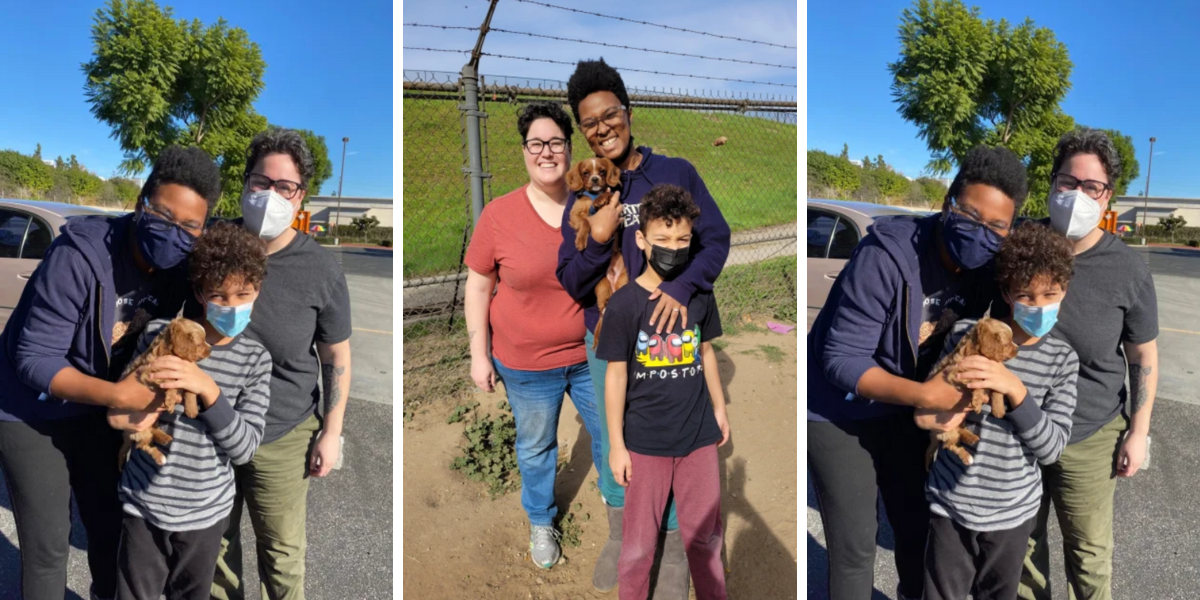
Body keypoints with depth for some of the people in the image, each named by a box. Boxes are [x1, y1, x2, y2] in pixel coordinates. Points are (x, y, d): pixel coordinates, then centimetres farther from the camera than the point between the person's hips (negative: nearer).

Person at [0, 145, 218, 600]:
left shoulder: (179, 269, -13)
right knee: (48, 546, 4)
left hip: (96, 409, 5)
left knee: (112, 525, 15)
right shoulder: (79, 256, -30)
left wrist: (149, 397, -16)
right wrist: (118, 394, -39)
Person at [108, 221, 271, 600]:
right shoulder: (159, 333, -9)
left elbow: (245, 449, -15)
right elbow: (117, 407, 3)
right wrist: (122, 417, -20)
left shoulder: (255, 358, -8)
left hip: (206, 512, 1)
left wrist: (208, 388, -28)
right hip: (144, 504, 0)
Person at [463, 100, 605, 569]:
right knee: (536, 446, 18)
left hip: (592, 355, 2)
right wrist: (479, 354, -5)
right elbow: (478, 286, -5)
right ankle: (541, 522, 45)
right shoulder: (498, 214, -13)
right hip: (526, 363, -1)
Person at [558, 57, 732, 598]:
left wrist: (682, 288, -23)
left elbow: (716, 238, -6)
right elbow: (571, 284, -2)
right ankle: (618, 537, 42)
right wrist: (598, 241, -21)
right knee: (613, 440, 17)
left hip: (667, 330, -2)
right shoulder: (582, 198, 0)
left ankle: (673, 551, 33)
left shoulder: (677, 173, -6)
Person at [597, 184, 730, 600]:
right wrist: (616, 444, -8)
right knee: (639, 540, 13)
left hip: (699, 436, 3)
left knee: (705, 534, 18)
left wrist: (719, 408, 14)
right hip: (645, 441, -3)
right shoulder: (624, 303, -14)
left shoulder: (700, 294, -3)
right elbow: (616, 376, -10)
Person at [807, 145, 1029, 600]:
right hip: (838, 414, -6)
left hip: (903, 410, 6)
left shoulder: (985, 271, -8)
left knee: (919, 525, 19)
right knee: (855, 547, 3)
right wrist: (925, 394, -37)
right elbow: (841, 360, -28)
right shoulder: (887, 256, -29)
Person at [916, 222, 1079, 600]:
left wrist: (1015, 389, -28)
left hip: (1013, 512, 2)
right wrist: (930, 416, -24)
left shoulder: (1062, 359, -5)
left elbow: (1052, 449, -13)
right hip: (951, 504, -1)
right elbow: (925, 409, 0)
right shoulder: (966, 333, -10)